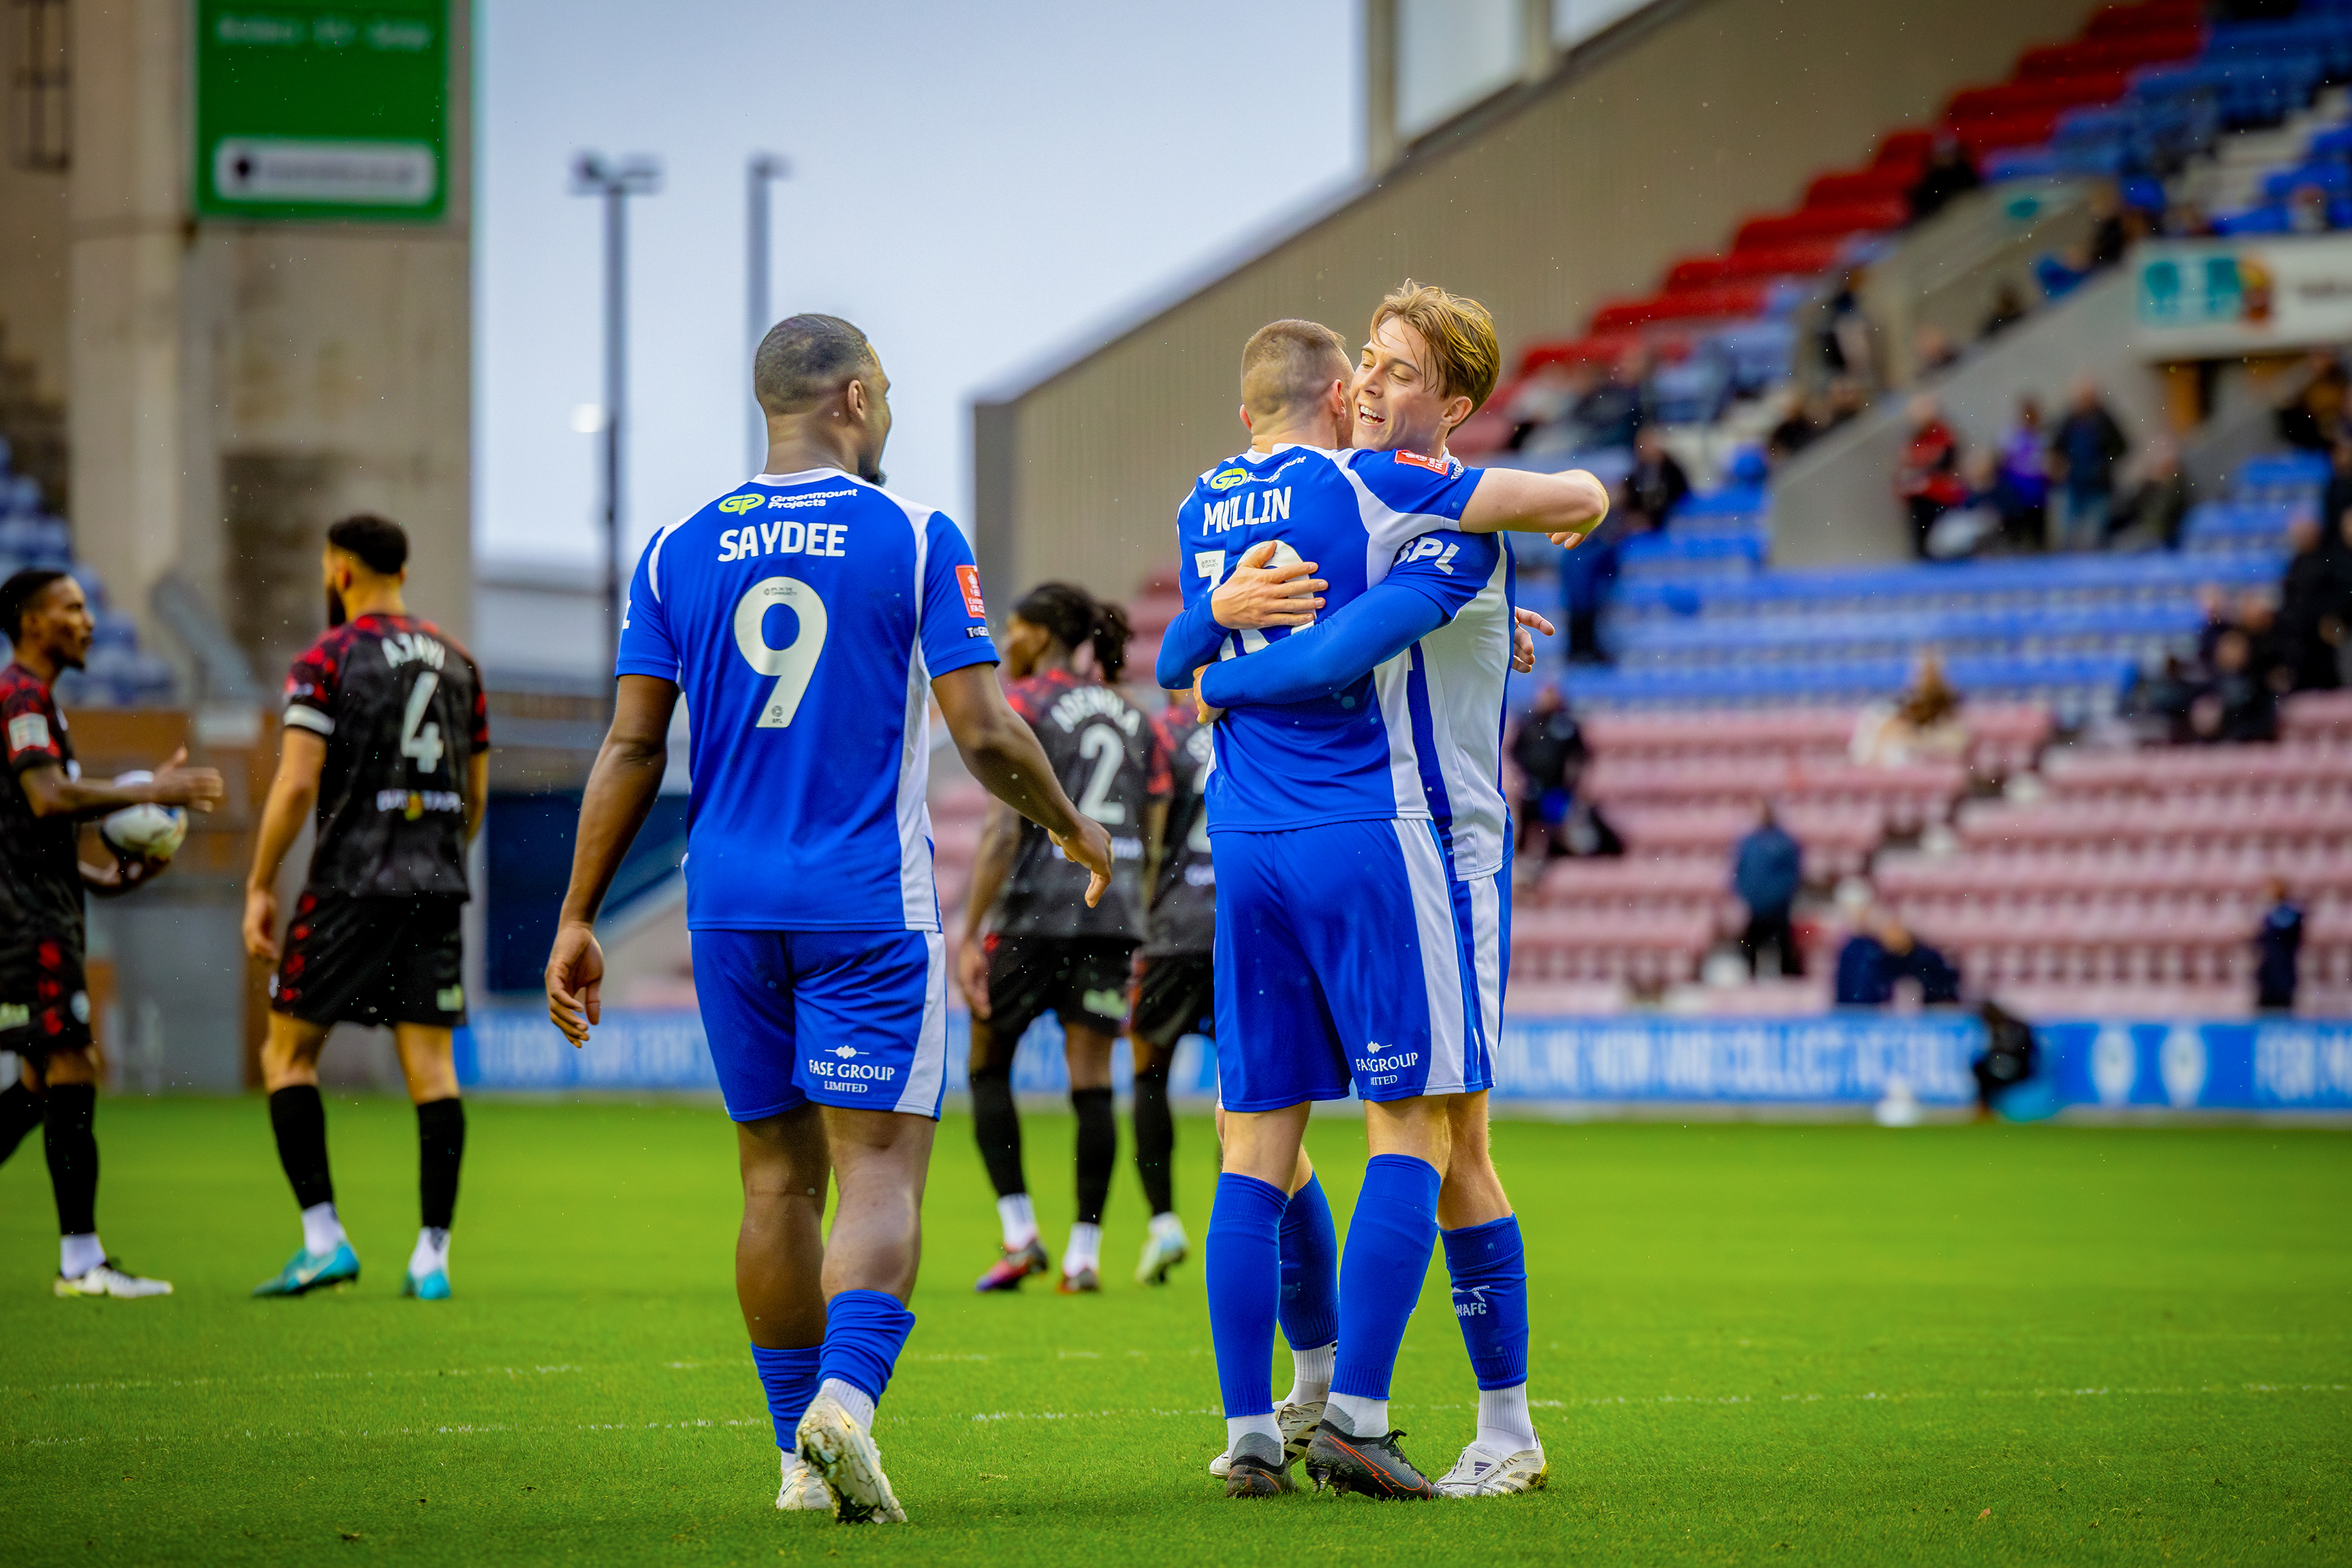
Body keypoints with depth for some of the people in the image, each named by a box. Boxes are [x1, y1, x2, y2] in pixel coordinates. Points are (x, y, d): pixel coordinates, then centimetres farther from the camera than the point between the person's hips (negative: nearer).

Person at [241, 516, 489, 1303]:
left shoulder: (327, 660, -5)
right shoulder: (455, 661, 13)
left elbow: (297, 785, -12)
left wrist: (260, 886, -5)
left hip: (350, 884, -5)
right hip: (436, 885, 5)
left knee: (289, 1054, 6)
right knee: (432, 1065, 2)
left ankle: (323, 1238, -4)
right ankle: (432, 1255, -3)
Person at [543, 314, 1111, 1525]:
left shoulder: (678, 550, 5)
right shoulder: (915, 538, -4)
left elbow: (631, 750, 3)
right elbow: (983, 733, -6)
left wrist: (576, 918, 8)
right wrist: (1072, 827, 12)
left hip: (730, 910, 4)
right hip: (869, 904, -4)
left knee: (777, 1178, 11)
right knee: (881, 1173, -4)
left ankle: (800, 1453, 14)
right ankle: (846, 1394, -26)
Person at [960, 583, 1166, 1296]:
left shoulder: (1024, 704, -3)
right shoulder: (1134, 719, 14)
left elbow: (1004, 827, -11)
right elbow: (1154, 841, 10)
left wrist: (970, 937, -12)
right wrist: (1143, 948, 14)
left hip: (1034, 913, -5)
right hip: (1114, 915, 5)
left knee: (988, 1066, 11)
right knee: (1092, 1083, 5)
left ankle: (1019, 1233, 1)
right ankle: (1084, 1254, 0)